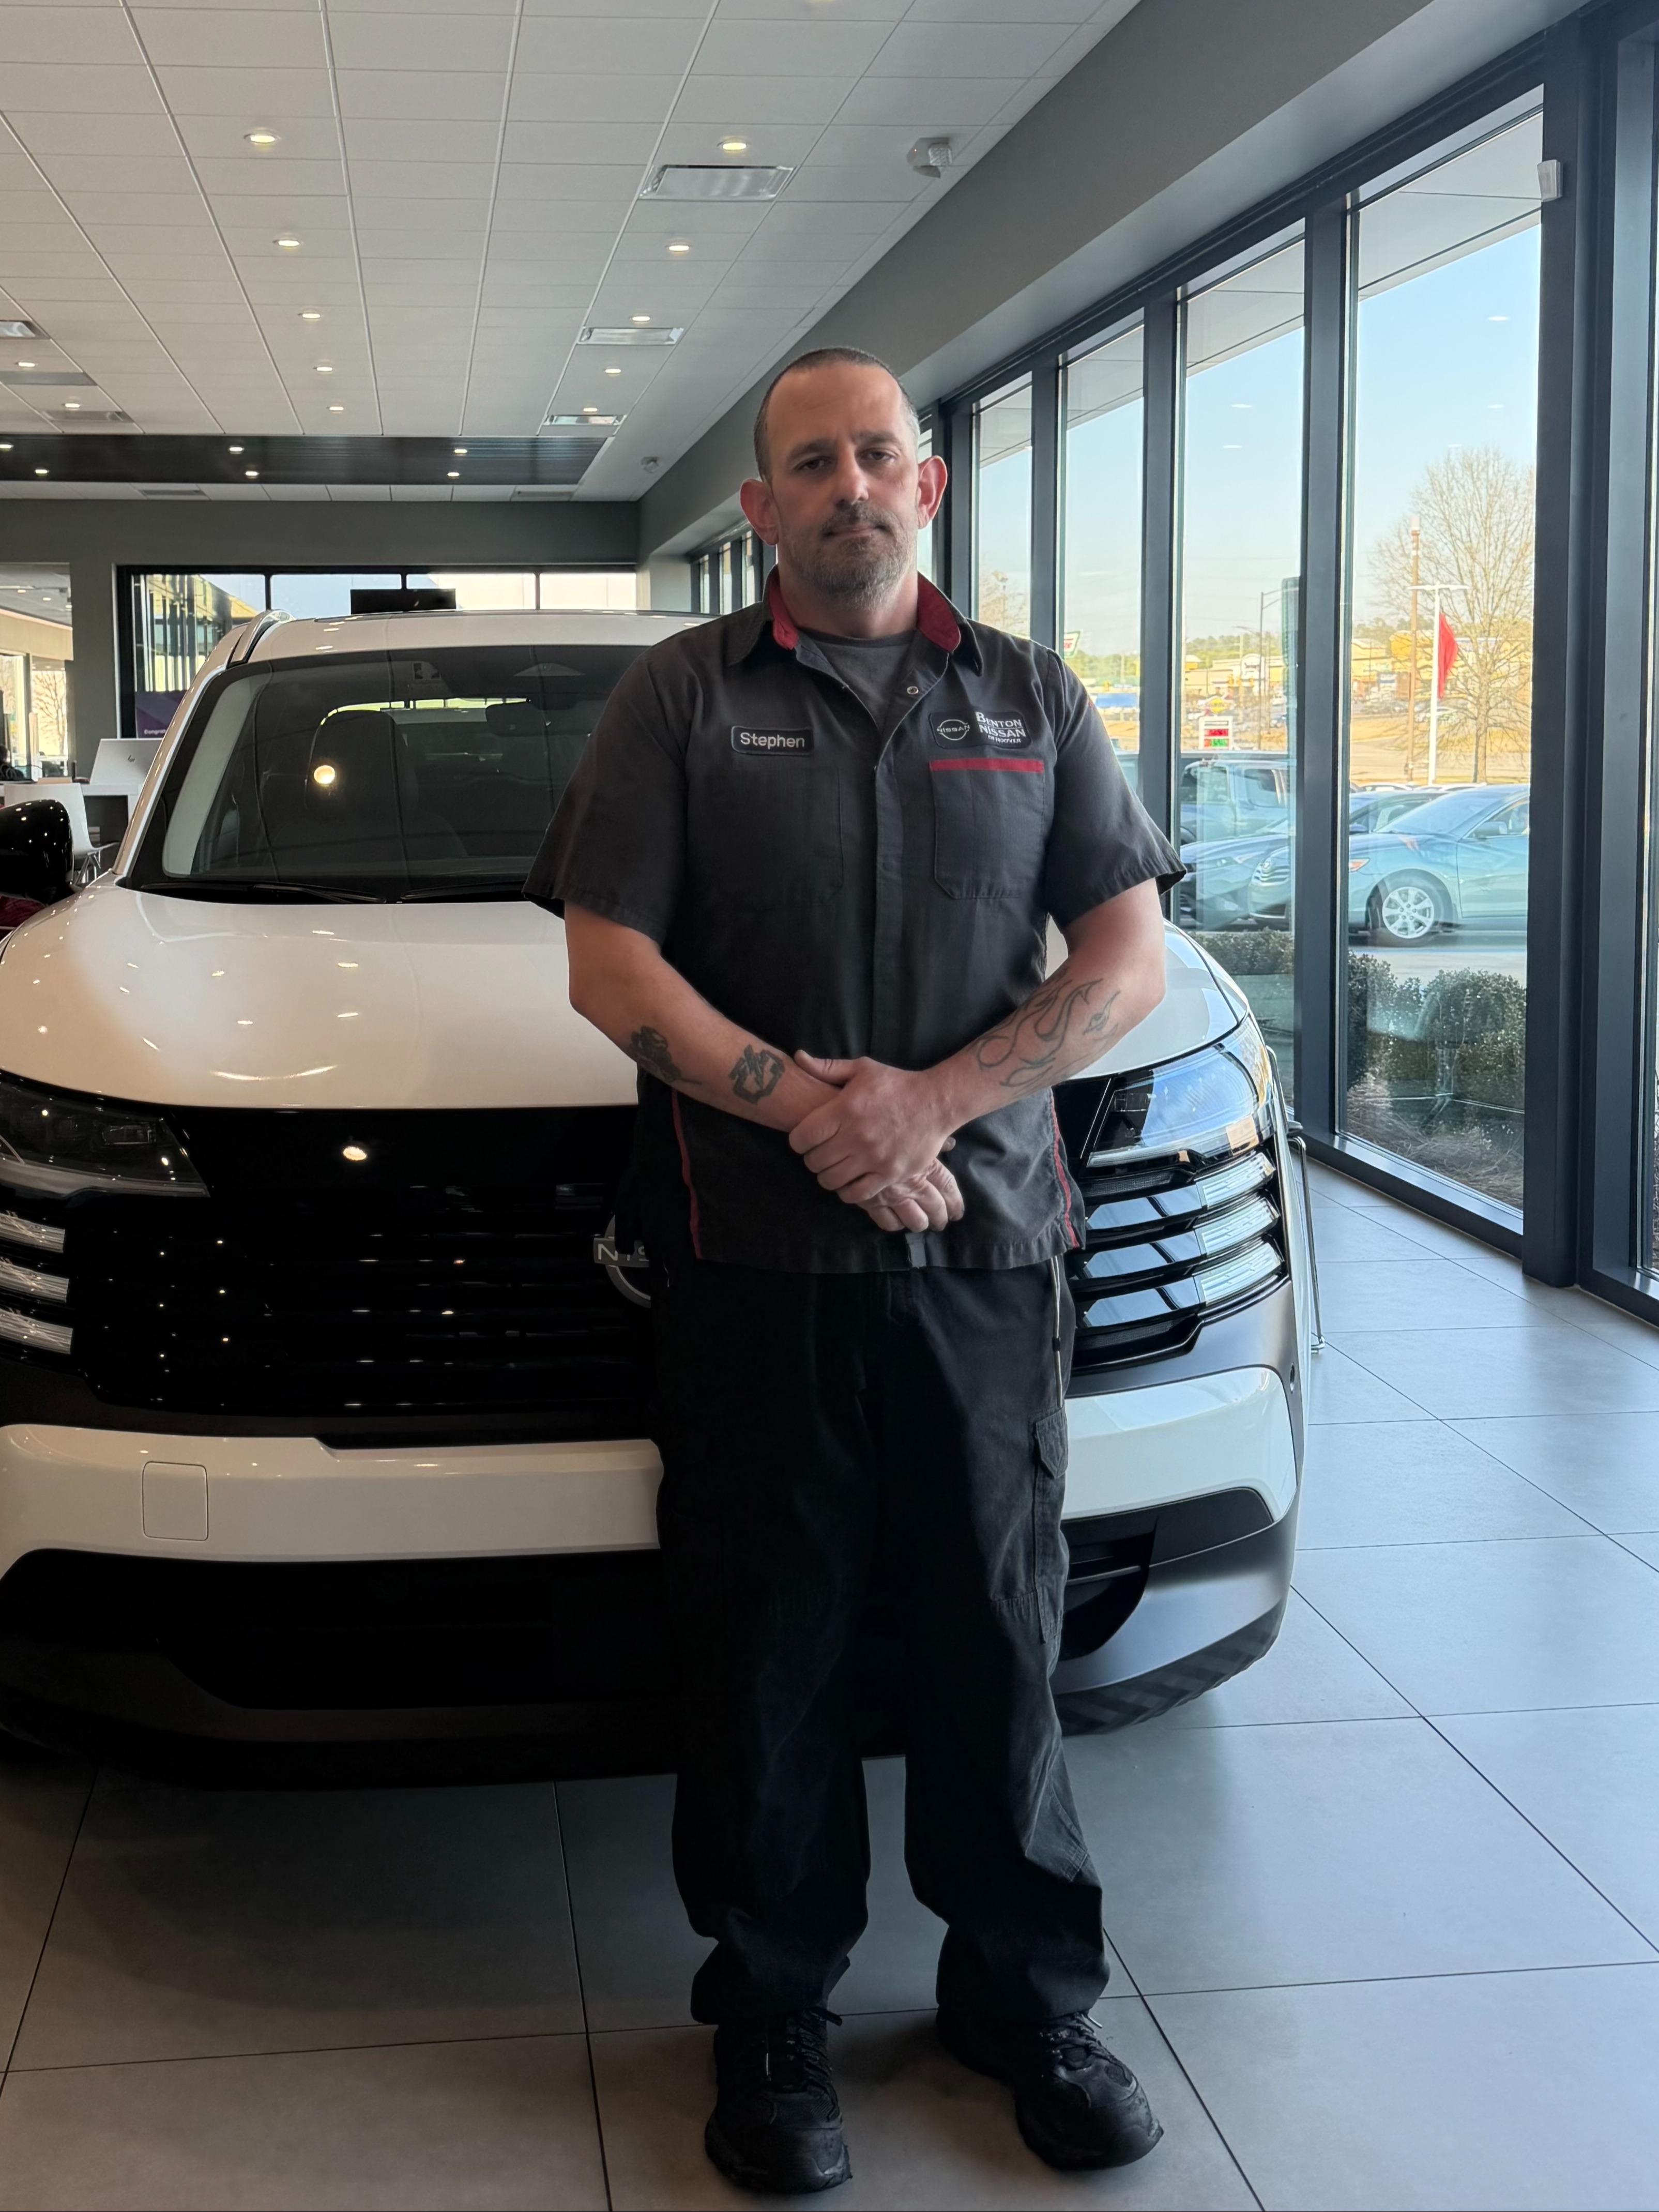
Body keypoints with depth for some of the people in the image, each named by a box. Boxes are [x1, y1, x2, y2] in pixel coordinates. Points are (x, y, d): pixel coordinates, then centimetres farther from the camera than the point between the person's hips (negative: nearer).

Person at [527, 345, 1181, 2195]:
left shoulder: (1032, 700, 11)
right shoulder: (684, 696, 6)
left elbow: (1127, 956, 5)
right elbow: (607, 962, -1)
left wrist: (932, 1103, -11)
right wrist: (807, 1106, -14)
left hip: (985, 1243, 2)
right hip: (757, 1258, -1)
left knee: (997, 1628, 8)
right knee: (767, 1645, 5)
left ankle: (1025, 1993, 23)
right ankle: (771, 2013, 19)